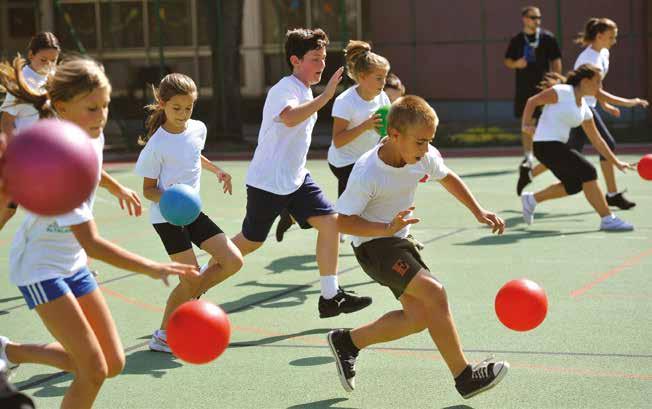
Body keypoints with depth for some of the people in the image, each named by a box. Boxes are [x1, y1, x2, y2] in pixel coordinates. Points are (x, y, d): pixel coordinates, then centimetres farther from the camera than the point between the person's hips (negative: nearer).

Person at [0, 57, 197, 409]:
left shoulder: (93, 136, -6)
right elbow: (91, 243, -34)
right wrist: (152, 269, -42)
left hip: (73, 262, 8)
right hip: (40, 265, -8)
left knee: (113, 364, 8)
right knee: (93, 370, -14)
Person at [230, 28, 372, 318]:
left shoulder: (305, 91, 10)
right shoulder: (283, 90, -18)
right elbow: (290, 118, -42)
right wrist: (324, 97, -43)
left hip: (296, 179, 8)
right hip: (267, 182, -8)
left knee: (330, 222, -6)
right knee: (251, 242, 4)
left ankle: (330, 297, -3)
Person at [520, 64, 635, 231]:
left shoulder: (584, 109, 12)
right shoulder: (562, 92, -11)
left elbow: (597, 140, 17)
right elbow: (532, 101, -10)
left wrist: (616, 162, 15)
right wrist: (526, 125, -22)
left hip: (558, 145, 9)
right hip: (545, 144, -9)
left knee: (574, 184, 15)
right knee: (588, 172, -13)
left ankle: (531, 199, 28)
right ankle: (607, 219, -7)